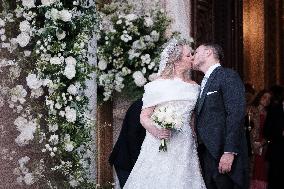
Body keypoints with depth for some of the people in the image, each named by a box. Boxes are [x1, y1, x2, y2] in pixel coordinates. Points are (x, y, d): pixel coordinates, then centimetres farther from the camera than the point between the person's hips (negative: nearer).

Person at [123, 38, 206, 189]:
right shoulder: (158, 85, -1)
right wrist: (155, 131, -20)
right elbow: (144, 117, -1)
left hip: (185, 148, 4)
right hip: (160, 146, -4)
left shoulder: (194, 87, 12)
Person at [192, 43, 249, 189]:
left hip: (223, 154, -8)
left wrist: (229, 152, -21)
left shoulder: (228, 76, -5)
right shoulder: (204, 84, 21)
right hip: (206, 155, 8)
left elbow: (236, 115, -15)